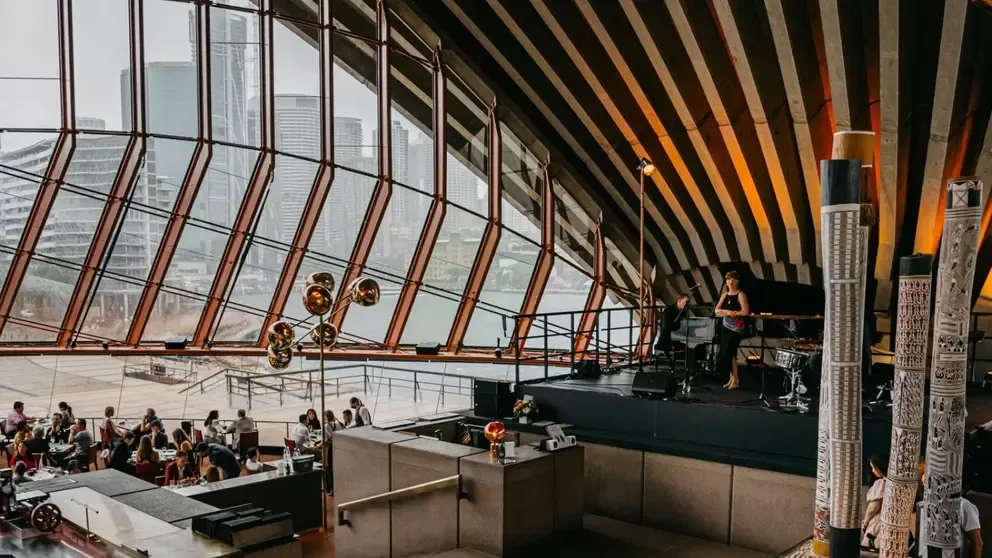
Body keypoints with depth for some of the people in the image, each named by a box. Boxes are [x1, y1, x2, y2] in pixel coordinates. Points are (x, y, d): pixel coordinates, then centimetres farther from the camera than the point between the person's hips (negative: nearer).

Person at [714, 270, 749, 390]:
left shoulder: (741, 295, -7)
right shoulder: (724, 295, 12)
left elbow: (745, 312, -17)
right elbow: (717, 310, 5)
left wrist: (730, 313, -13)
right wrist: (727, 311, -14)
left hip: (736, 328, -6)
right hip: (725, 327, 6)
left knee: (727, 353, -12)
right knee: (728, 354, 5)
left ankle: (735, 379, -1)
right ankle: (732, 378, 13)